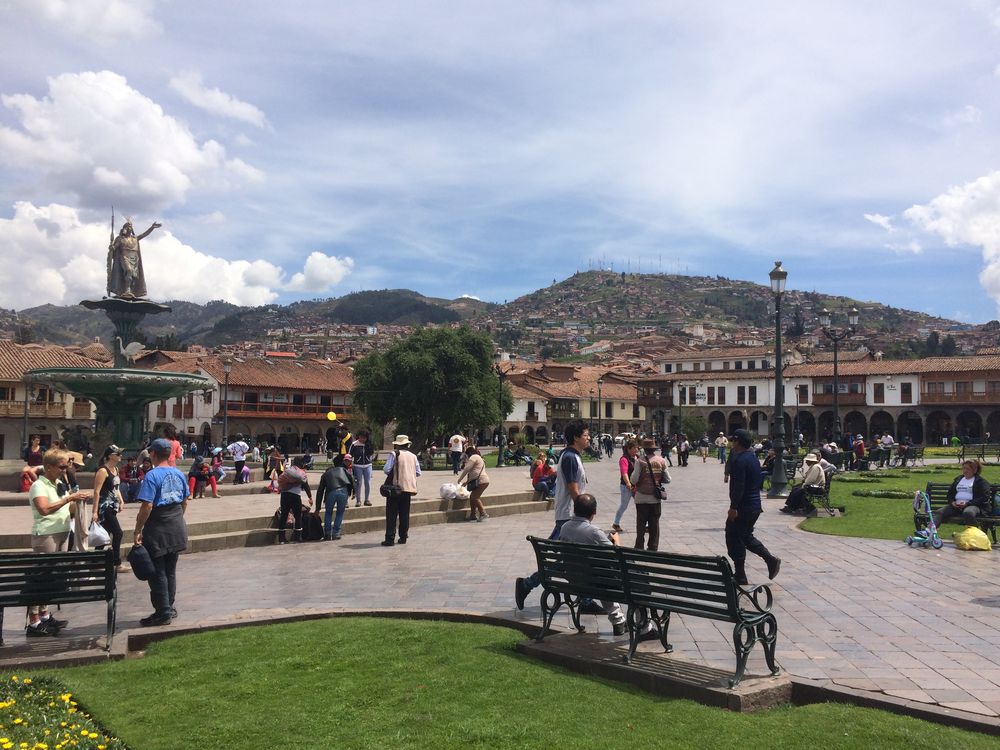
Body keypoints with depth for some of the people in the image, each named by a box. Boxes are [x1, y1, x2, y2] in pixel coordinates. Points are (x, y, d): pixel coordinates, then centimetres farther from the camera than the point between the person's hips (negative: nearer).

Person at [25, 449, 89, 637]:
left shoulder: (59, 485, 15)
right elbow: (44, 509, -25)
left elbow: (68, 509, 22)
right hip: (45, 536, -8)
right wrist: (69, 498, -25)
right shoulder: (39, 486, -9)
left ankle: (44, 616, 20)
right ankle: (33, 624, -4)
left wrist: (79, 501, 2)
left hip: (61, 535, 8)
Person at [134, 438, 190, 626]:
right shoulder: (179, 474, 5)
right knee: (170, 571, 17)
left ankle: (163, 613, 8)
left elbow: (147, 506, -21)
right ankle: (169, 607, 25)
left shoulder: (152, 475, -16)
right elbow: (185, 501, 14)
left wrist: (138, 530, -14)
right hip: (177, 527, 7)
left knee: (157, 572, 4)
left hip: (158, 530, -7)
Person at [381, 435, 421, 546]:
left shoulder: (394, 454, -6)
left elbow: (386, 470, -12)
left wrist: (391, 474, 8)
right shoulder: (413, 456, 8)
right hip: (409, 487, 5)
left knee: (391, 514, -1)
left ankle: (389, 539, -3)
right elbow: (418, 473, 9)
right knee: (405, 514, 13)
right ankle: (403, 537, 15)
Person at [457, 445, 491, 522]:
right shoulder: (478, 458, 28)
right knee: (472, 497, 11)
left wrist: (460, 479, 0)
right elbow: (472, 472, 31)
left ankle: (483, 514, -12)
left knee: (475, 497, -12)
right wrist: (466, 482, 27)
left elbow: (466, 469, -10)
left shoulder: (473, 457, -4)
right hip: (481, 481, 10)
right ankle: (473, 515, 14)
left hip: (481, 481, -10)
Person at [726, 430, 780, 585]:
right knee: (746, 537, 22)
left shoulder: (740, 460, -18)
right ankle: (771, 560, 11)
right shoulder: (753, 458, 13)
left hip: (743, 508, -10)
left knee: (734, 539, 0)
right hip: (755, 506, 10)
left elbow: (738, 486, -25)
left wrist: (733, 507, -23)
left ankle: (740, 577, 5)